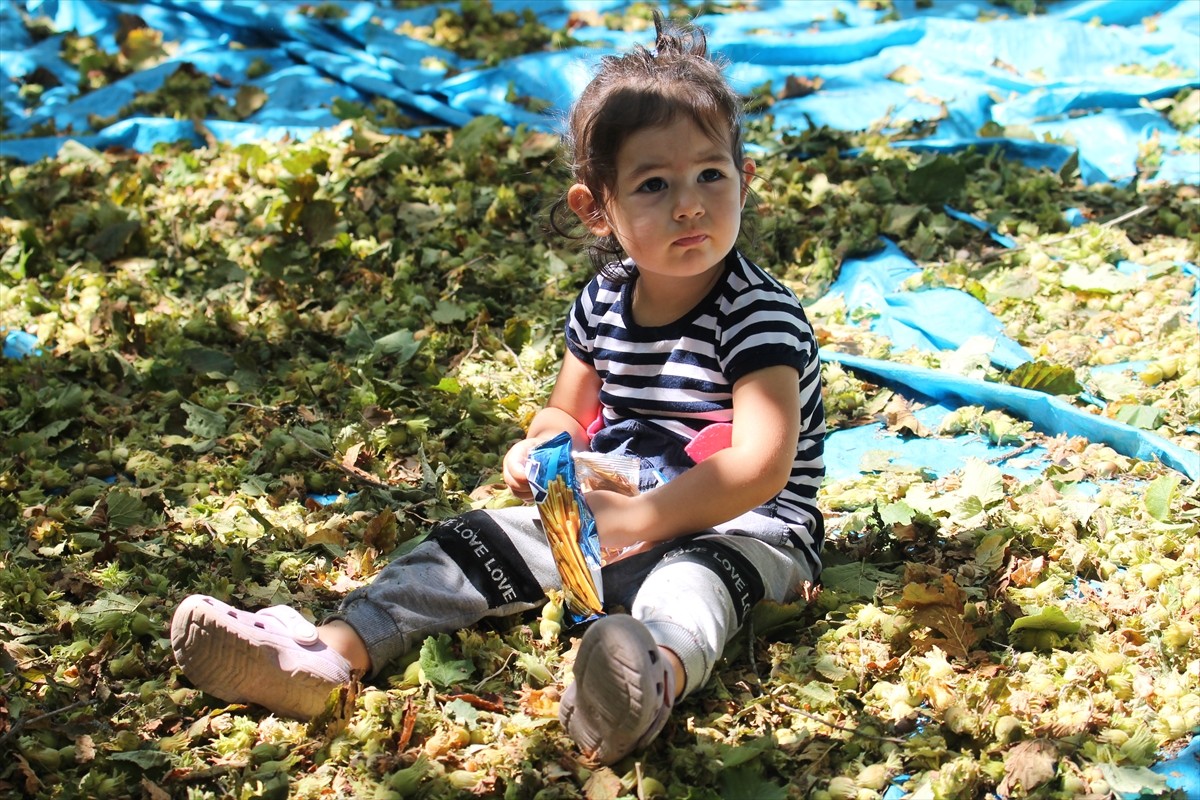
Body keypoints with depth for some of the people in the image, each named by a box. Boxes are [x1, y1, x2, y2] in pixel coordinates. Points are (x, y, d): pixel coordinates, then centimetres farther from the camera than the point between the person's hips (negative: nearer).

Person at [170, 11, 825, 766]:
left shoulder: (761, 315, -19)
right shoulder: (603, 304, 3)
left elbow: (761, 466, -29)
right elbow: (567, 411, 19)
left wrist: (636, 519, -34)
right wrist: (542, 450, -7)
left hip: (744, 527, -8)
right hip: (618, 510, 8)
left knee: (696, 579, -41)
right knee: (476, 543, -6)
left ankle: (659, 678, -75)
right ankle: (330, 652, -20)